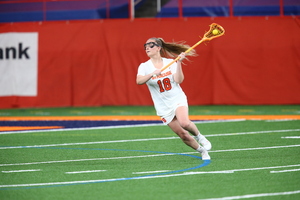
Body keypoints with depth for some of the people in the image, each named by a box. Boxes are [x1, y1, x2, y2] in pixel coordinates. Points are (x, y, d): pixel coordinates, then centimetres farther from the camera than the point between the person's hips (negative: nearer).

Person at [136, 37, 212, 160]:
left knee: (184, 123, -30)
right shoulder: (144, 67, -2)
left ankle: (199, 136, 0)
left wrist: (179, 63, -21)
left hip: (178, 99, -1)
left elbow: (179, 80, -13)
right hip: (163, 107, 1)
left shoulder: (170, 62, -1)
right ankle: (202, 151, 21)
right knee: (183, 135, -2)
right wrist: (152, 74, -38)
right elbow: (139, 81, -22)